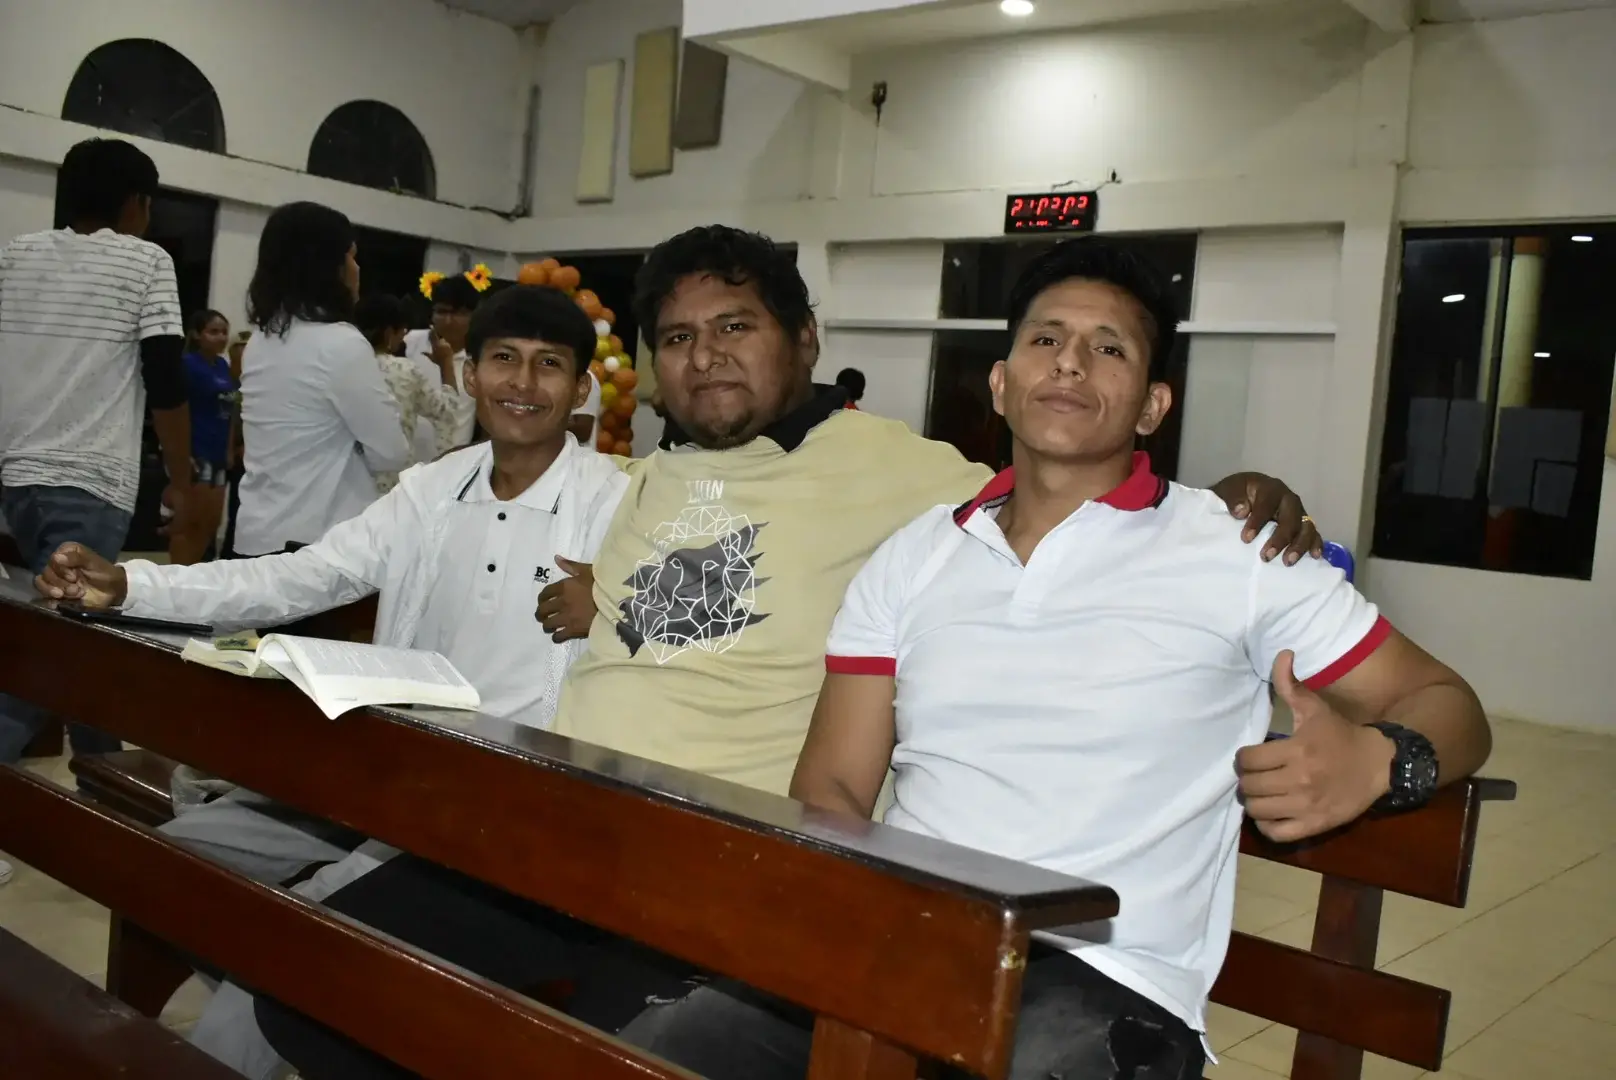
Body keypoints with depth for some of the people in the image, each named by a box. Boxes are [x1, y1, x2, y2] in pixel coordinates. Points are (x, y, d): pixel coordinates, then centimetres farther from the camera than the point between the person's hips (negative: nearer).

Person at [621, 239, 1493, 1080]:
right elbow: (830, 787, 10)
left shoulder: (1239, 555, 4)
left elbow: (1446, 704, 9)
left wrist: (1377, 760, -16)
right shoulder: (912, 559, 14)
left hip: (1099, 978, -2)